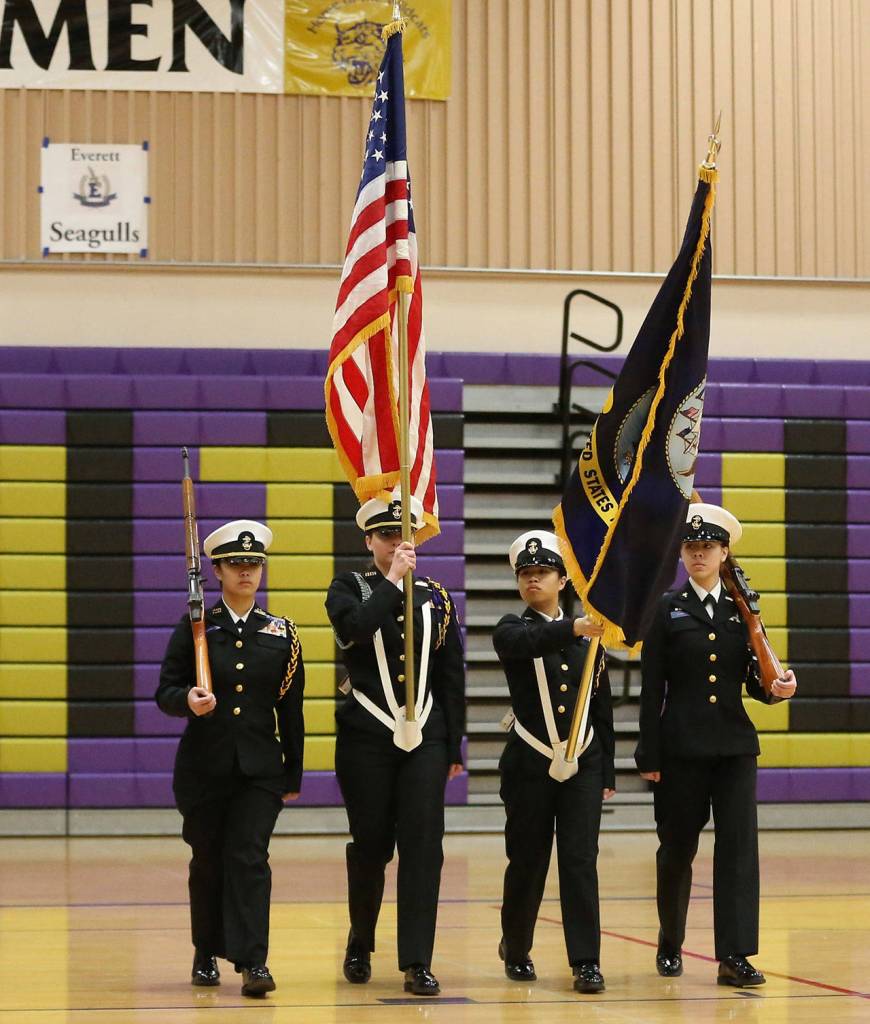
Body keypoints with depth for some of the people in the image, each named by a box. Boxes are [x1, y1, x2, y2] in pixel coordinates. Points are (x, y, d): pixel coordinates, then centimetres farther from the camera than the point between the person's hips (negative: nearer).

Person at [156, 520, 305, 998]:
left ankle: (252, 963, -14)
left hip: (260, 768, 0)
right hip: (204, 765, 0)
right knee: (207, 861, 11)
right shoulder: (195, 627, 0)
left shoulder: (281, 633, 5)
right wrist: (188, 700, -24)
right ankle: (206, 955, 28)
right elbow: (165, 693, -1)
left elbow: (291, 708, 8)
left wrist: (294, 775, 8)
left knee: (250, 858, -12)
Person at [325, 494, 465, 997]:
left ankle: (417, 963, -5)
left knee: (423, 846, -8)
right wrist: (392, 580, -14)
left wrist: (454, 747, 6)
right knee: (371, 847, 6)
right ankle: (360, 946, 28)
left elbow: (452, 678, 10)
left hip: (425, 738, 1)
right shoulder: (350, 587, 4)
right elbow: (355, 627, -20)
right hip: (367, 737, -1)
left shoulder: (436, 598, 9)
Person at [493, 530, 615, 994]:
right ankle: (516, 949, 26)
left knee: (581, 860, -6)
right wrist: (573, 627, -46)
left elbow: (602, 708, 12)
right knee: (527, 861, 6)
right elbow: (530, 642, -28)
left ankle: (586, 961, -5)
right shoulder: (511, 630, -1)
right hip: (529, 764, -2)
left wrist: (606, 772, 9)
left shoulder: (587, 637, 9)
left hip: (582, 764, 2)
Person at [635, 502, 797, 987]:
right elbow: (652, 689, -1)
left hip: (735, 745, 2)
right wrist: (649, 756, -5)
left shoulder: (741, 610, 8)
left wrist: (777, 689, -14)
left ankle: (735, 956, -7)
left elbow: (753, 682, 10)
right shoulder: (667, 610, 1)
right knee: (677, 849, 7)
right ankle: (670, 944, 27)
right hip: (682, 746, -2)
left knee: (739, 845, -7)